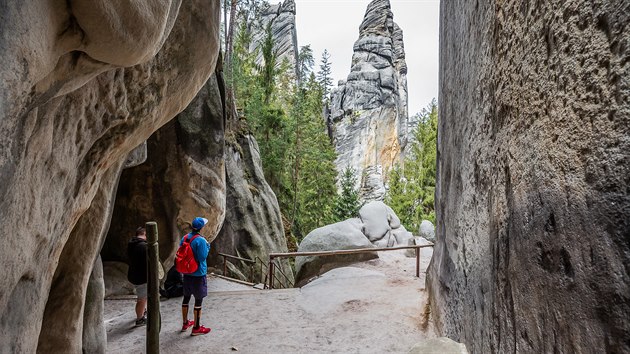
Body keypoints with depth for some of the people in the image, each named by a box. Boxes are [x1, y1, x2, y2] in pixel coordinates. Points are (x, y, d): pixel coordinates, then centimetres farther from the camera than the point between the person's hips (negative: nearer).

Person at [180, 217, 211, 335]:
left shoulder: (185, 237, 1)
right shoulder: (200, 240, -21)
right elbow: (202, 257, -21)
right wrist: (207, 247, -7)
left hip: (187, 273, 7)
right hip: (198, 274, -7)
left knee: (186, 298, 18)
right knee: (198, 300, 5)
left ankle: (185, 323, 33)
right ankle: (196, 328, 14)